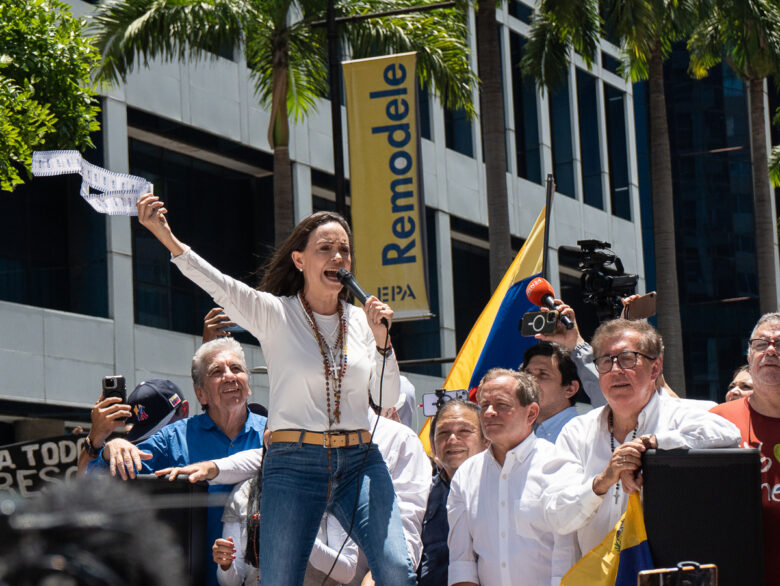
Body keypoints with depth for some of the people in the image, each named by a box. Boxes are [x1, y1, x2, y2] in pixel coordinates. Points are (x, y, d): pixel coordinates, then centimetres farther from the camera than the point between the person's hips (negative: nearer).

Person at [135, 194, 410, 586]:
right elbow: (220, 287, -16)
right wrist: (168, 239, -30)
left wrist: (383, 340, -4)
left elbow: (387, 400, 12)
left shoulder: (361, 320, 12)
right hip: (294, 464, -2)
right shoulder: (274, 313, 1)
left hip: (359, 461, 3)